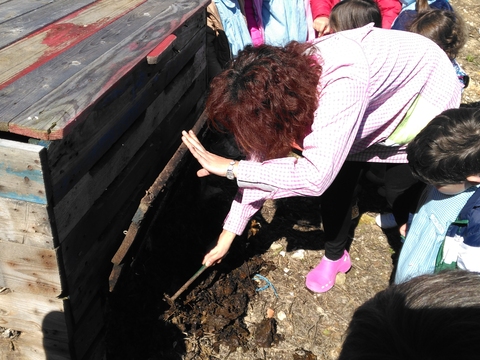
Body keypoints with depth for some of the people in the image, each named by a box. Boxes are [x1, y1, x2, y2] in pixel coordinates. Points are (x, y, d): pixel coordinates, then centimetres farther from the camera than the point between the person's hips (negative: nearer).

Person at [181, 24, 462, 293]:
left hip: (426, 87, -5)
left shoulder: (342, 82, -46)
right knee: (337, 180, -4)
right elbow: (264, 159, -13)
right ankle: (335, 256, 19)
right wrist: (229, 233, -11)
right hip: (376, 99, 5)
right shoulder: (280, 84, -22)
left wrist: (231, 168, -39)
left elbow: (315, 175, -46)